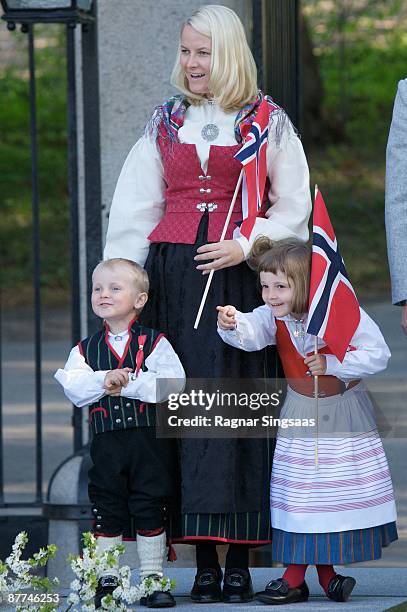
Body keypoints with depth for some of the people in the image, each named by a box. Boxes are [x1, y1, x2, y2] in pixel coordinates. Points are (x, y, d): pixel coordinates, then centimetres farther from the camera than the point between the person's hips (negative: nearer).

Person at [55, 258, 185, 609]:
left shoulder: (154, 343, 0)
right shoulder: (85, 349, 9)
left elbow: (173, 383, -13)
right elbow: (73, 387, -5)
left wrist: (126, 382, -17)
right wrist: (104, 380, -21)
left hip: (151, 439, -2)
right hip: (107, 442, 2)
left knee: (151, 509, 2)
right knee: (107, 510, 6)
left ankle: (153, 578, 11)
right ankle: (107, 580, 15)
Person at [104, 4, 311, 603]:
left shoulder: (267, 122, 6)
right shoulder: (165, 123, 15)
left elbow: (293, 209, 5)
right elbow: (133, 212, 15)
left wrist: (244, 246, -11)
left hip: (239, 278, -3)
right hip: (173, 278, 3)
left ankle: (239, 559, -5)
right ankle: (204, 561, -2)